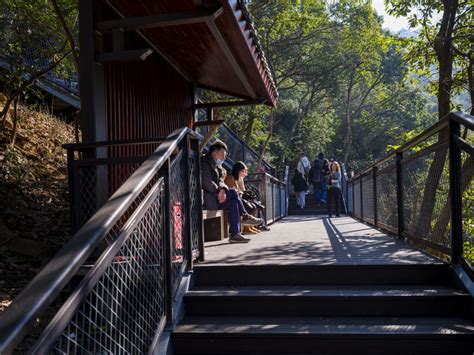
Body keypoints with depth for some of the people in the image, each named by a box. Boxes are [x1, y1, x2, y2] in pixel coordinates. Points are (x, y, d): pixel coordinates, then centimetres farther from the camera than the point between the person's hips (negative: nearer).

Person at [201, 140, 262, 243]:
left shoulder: (217, 165, 19)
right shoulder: (204, 163, -11)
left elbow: (220, 180, 9)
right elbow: (207, 183, -20)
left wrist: (222, 189, -13)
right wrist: (219, 191, -11)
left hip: (214, 197, 9)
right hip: (206, 199, -9)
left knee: (233, 202, -10)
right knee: (233, 193, -15)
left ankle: (235, 234, -13)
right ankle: (245, 216, 2)